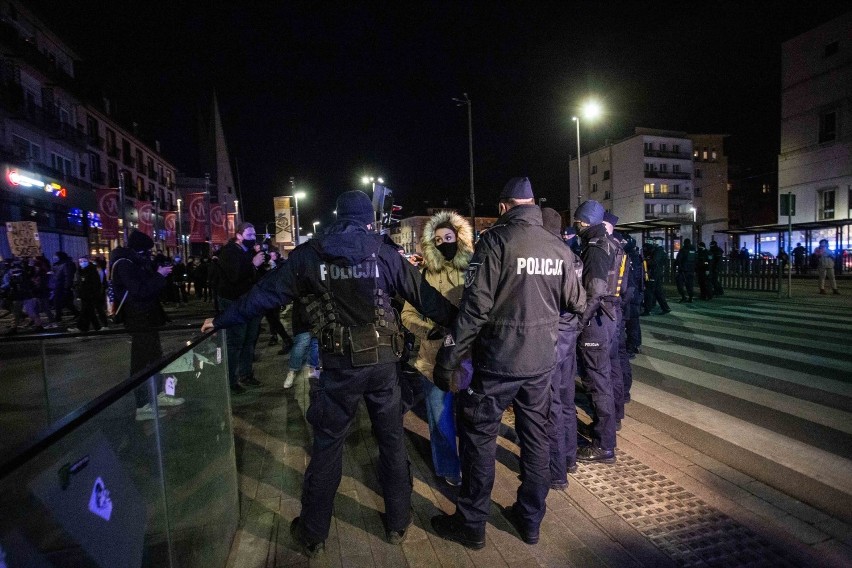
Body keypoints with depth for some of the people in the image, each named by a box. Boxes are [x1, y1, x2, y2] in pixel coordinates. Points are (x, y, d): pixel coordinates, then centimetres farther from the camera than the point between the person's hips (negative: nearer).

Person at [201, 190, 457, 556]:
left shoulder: (309, 254, 0)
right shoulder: (384, 254, -1)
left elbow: (266, 293, 5)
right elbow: (424, 296, 2)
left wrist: (222, 320, 18)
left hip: (340, 364, 0)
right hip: (383, 360, 1)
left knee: (327, 447, 13)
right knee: (392, 440, 15)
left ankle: (312, 534, 29)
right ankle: (398, 523, 31)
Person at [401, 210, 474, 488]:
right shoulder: (425, 274, 0)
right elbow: (408, 314, 3)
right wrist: (429, 330, -13)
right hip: (434, 360, 1)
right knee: (441, 419, 14)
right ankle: (449, 468, 37)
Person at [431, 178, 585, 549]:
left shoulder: (495, 240, -13)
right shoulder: (559, 247, 2)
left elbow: (475, 306, -19)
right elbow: (576, 302, 9)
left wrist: (449, 356, -13)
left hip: (497, 361, -5)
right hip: (542, 360, 6)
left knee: (479, 438, 10)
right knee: (536, 437, 18)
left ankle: (471, 524, 24)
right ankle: (530, 520, 34)